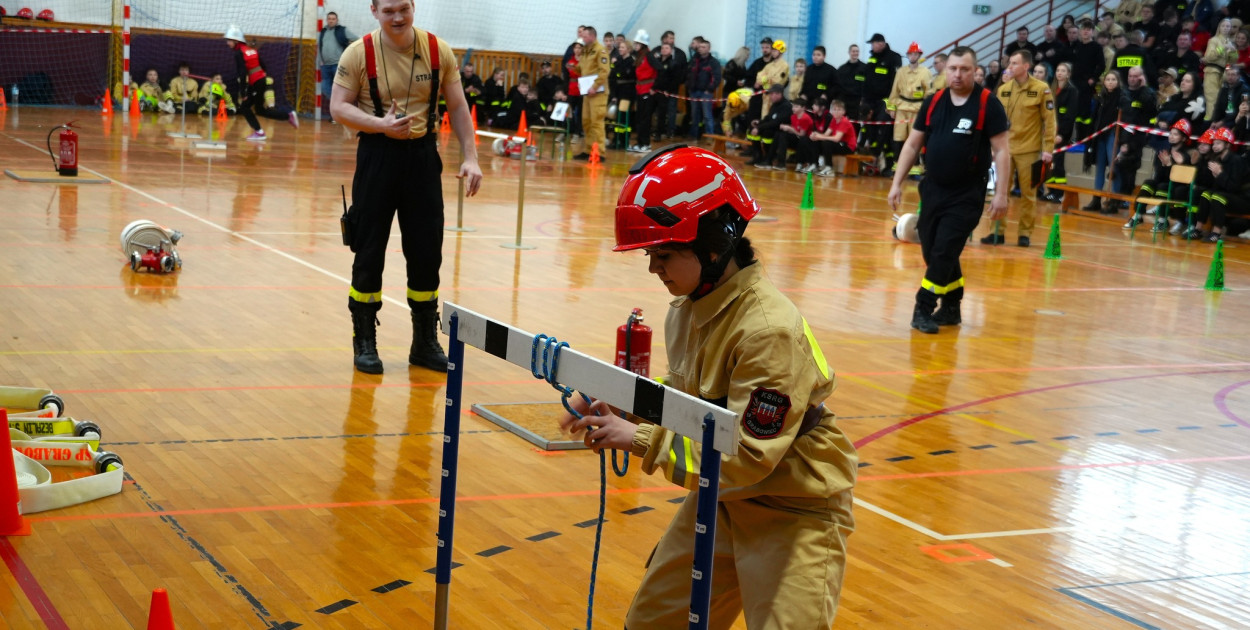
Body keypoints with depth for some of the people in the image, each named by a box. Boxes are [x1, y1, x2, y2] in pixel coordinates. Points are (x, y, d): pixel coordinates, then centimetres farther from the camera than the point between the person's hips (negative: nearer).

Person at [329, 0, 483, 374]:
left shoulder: (438, 51, -1)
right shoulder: (358, 53, -7)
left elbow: (457, 106, 6)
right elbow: (338, 106, -5)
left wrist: (470, 158, 0)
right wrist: (380, 124, -21)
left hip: (423, 154, 2)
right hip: (377, 156, -2)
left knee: (427, 252, 5)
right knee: (369, 251, 2)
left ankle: (425, 343, 18)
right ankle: (364, 341, 16)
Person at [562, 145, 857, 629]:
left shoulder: (769, 330, -28)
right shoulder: (689, 309, -4)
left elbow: (747, 457, -28)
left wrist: (639, 440, -25)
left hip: (795, 510, -8)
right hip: (724, 496, 8)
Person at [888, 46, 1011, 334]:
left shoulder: (988, 104, -8)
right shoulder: (933, 102, 5)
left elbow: (1001, 150, -8)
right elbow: (912, 144, 11)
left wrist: (1001, 193, -12)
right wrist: (897, 183, 7)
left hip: (967, 195, -5)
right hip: (933, 189, 5)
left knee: (943, 252, -10)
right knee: (932, 252, 9)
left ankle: (924, 309, -1)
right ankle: (951, 308, 25)